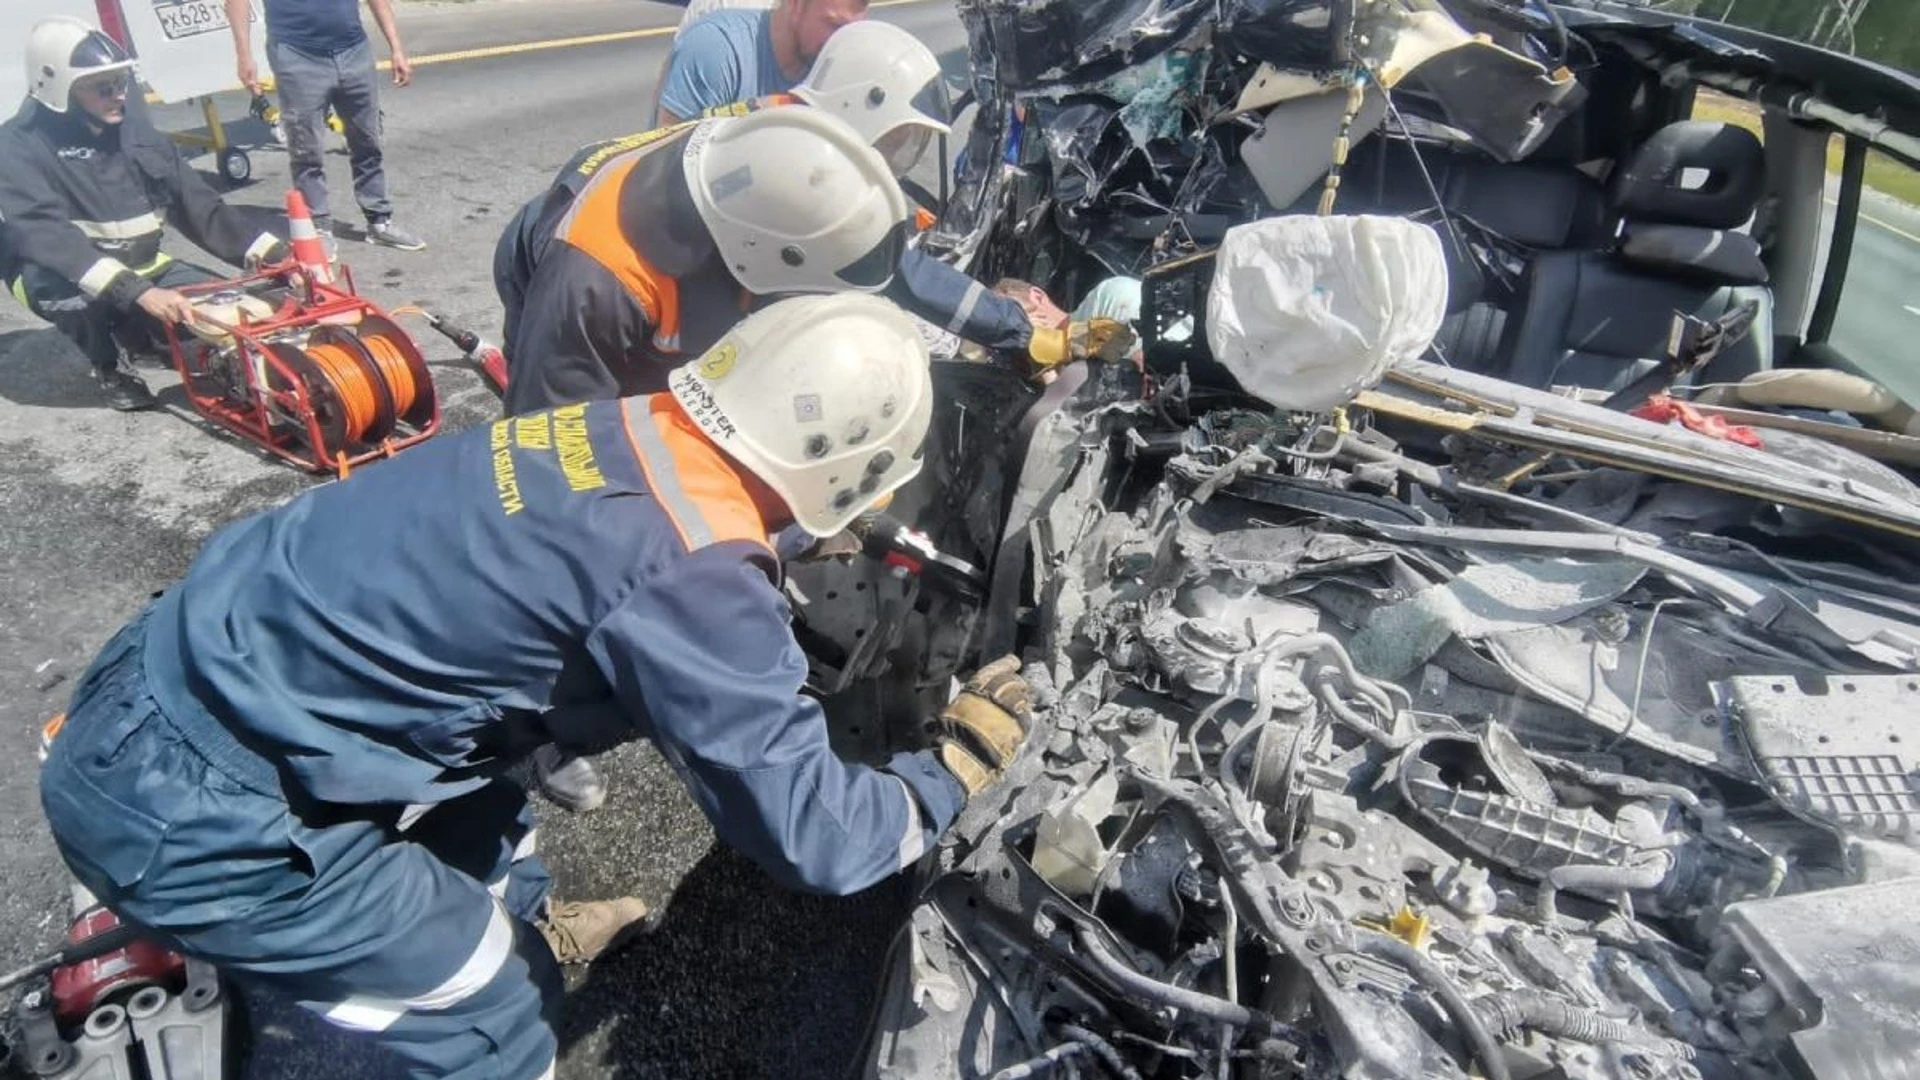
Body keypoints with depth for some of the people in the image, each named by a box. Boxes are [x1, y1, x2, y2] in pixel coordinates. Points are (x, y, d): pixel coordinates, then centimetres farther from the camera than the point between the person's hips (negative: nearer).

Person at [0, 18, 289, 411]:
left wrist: (275, 256, -12)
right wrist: (138, 292, -47)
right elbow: (47, 237, -33)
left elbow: (197, 204, 1)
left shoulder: (134, 129, -1)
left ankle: (130, 331, 13)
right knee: (54, 276, -39)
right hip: (63, 276, -5)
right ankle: (108, 363, -8)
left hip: (143, 268, 5)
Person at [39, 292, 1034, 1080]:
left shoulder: (611, 429, -1)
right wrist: (960, 761, 0)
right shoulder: (692, 581, -25)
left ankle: (527, 928, 58)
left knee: (478, 811, 31)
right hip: (189, 807, -9)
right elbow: (813, 837, -17)